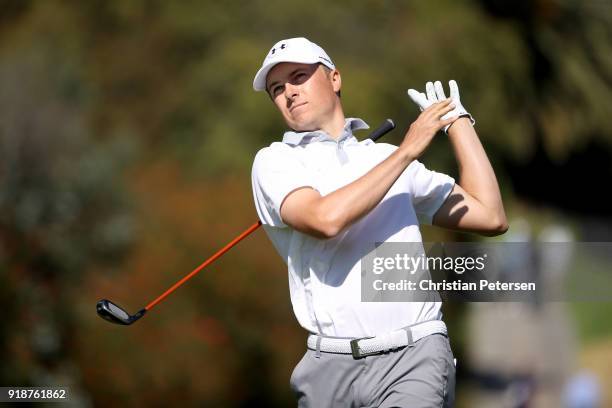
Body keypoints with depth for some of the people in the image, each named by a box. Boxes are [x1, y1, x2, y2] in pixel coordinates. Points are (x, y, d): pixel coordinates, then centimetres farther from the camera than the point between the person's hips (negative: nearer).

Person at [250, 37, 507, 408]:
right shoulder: (274, 161, 9)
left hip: (414, 354, 1)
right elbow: (325, 219, -13)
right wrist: (407, 150, -6)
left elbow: (491, 218, 12)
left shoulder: (389, 158, 18)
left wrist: (458, 121, 17)